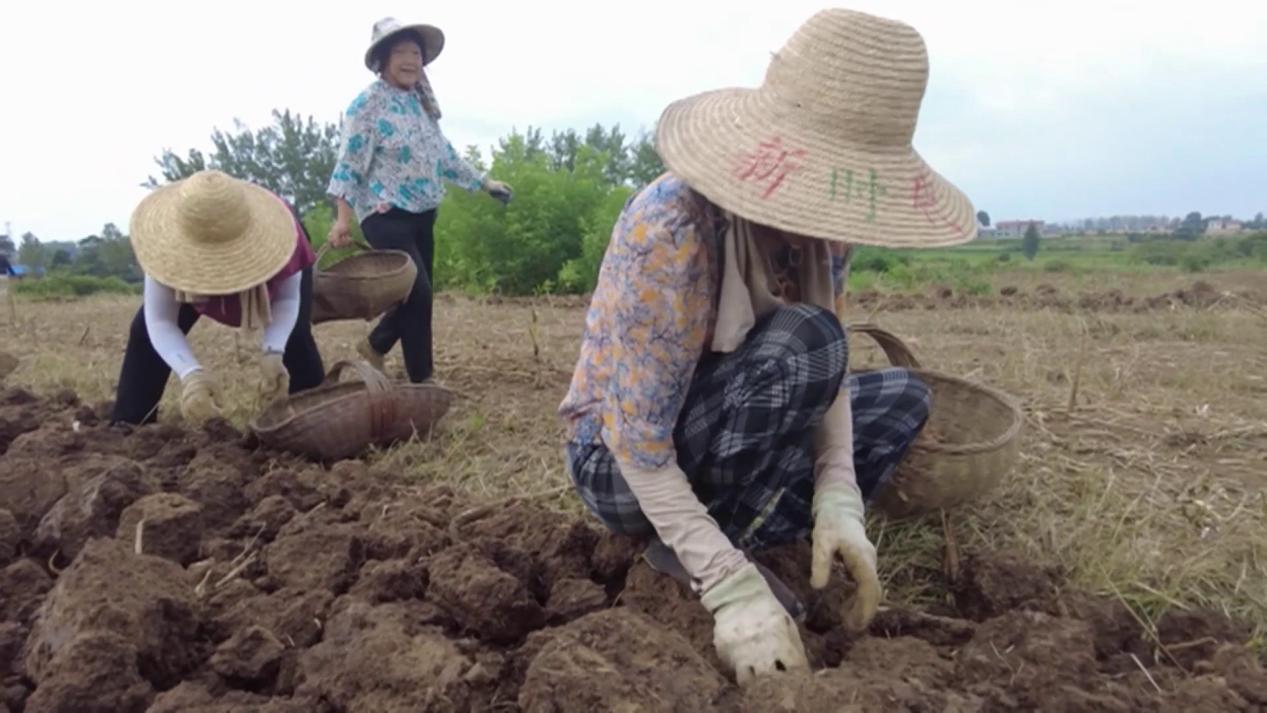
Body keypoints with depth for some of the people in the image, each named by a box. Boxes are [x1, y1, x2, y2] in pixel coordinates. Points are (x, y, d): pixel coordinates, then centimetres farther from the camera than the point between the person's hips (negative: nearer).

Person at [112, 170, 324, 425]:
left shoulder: (278, 232, -45)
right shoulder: (169, 244, -41)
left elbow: (287, 298, -29)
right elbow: (160, 321, -38)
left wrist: (273, 353, -48)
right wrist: (191, 374, -58)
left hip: (264, 260, -1)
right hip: (195, 272, 2)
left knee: (293, 336, -23)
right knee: (146, 331, -11)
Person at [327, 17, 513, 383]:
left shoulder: (420, 103, 12)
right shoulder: (367, 104, -10)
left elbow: (444, 155, 21)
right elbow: (349, 163, -15)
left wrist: (485, 182, 23)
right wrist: (343, 217, -24)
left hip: (422, 214, 8)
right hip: (386, 215, -8)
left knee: (417, 294, 11)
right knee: (419, 293, -12)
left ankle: (374, 347, 34)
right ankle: (422, 378, 2)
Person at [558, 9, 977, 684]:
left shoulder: (818, 219, -9)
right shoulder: (670, 229, -32)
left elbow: (823, 376, -4)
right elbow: (640, 447, -29)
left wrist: (838, 501, -19)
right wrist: (733, 587, -31)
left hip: (720, 435, 8)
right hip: (618, 460, -7)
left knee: (903, 397, 3)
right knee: (799, 345, -30)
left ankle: (729, 536, -4)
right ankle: (701, 555, -13)